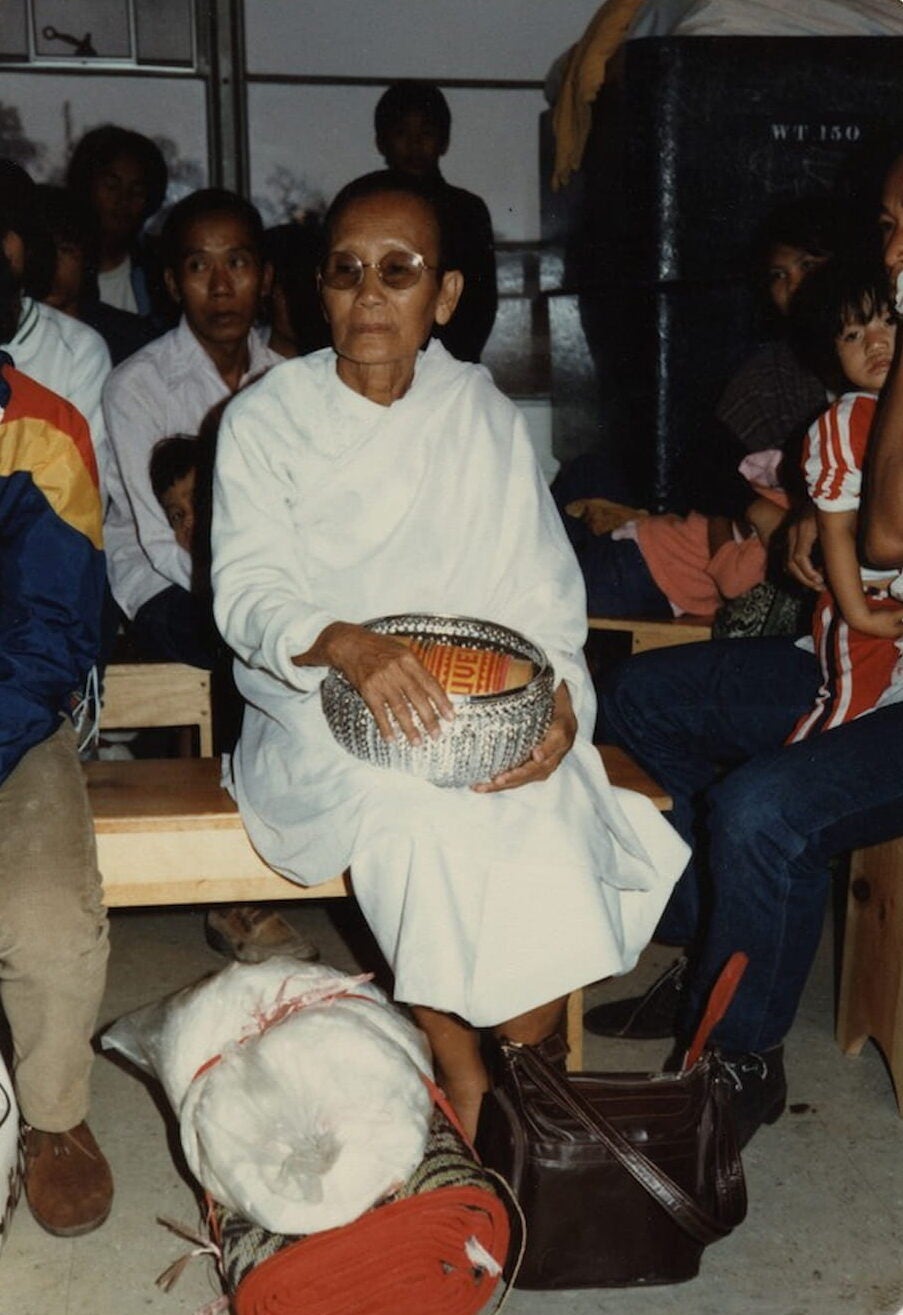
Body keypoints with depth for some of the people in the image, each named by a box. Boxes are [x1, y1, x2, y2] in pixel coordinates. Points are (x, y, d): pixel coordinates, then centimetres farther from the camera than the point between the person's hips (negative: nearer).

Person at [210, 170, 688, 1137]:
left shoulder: (484, 414, 10)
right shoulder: (267, 419, 3)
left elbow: (544, 590, 6)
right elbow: (246, 591, -9)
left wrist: (561, 700, -15)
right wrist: (344, 643, -31)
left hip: (487, 715, 2)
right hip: (319, 712, -2)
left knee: (551, 833, -28)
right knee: (419, 816, -33)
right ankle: (469, 1095, -13)